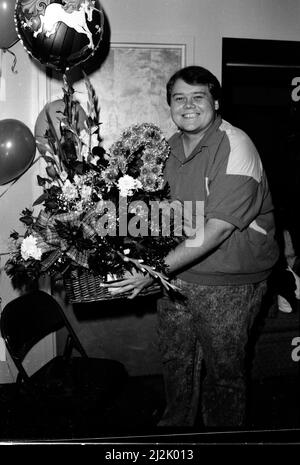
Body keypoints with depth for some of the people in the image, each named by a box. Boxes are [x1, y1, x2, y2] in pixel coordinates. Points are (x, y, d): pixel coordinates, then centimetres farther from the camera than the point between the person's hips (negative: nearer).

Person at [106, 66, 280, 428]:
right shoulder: (171, 147, 5)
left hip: (227, 283, -6)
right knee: (174, 361, 20)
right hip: (175, 274, 6)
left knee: (223, 371, 12)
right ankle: (176, 422, 45)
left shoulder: (235, 147, -19)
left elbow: (217, 229, -26)